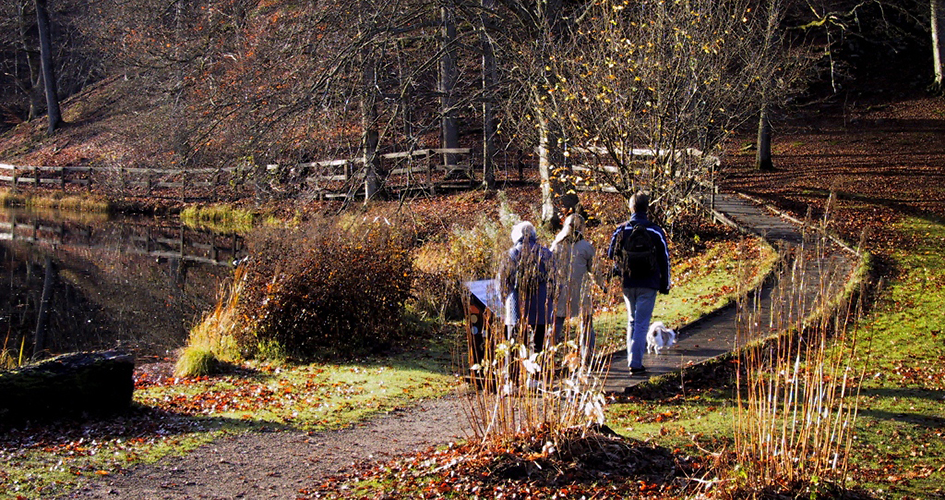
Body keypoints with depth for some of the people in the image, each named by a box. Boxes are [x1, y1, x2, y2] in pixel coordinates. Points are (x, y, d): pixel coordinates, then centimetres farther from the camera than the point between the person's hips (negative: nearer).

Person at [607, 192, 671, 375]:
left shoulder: (621, 230, 1)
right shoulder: (656, 231, -4)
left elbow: (611, 255, 10)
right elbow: (664, 259, 1)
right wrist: (665, 284, 9)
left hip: (627, 283, 3)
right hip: (648, 284, -3)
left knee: (632, 321, 19)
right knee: (642, 324, -2)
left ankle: (631, 358, 19)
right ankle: (635, 363, -7)